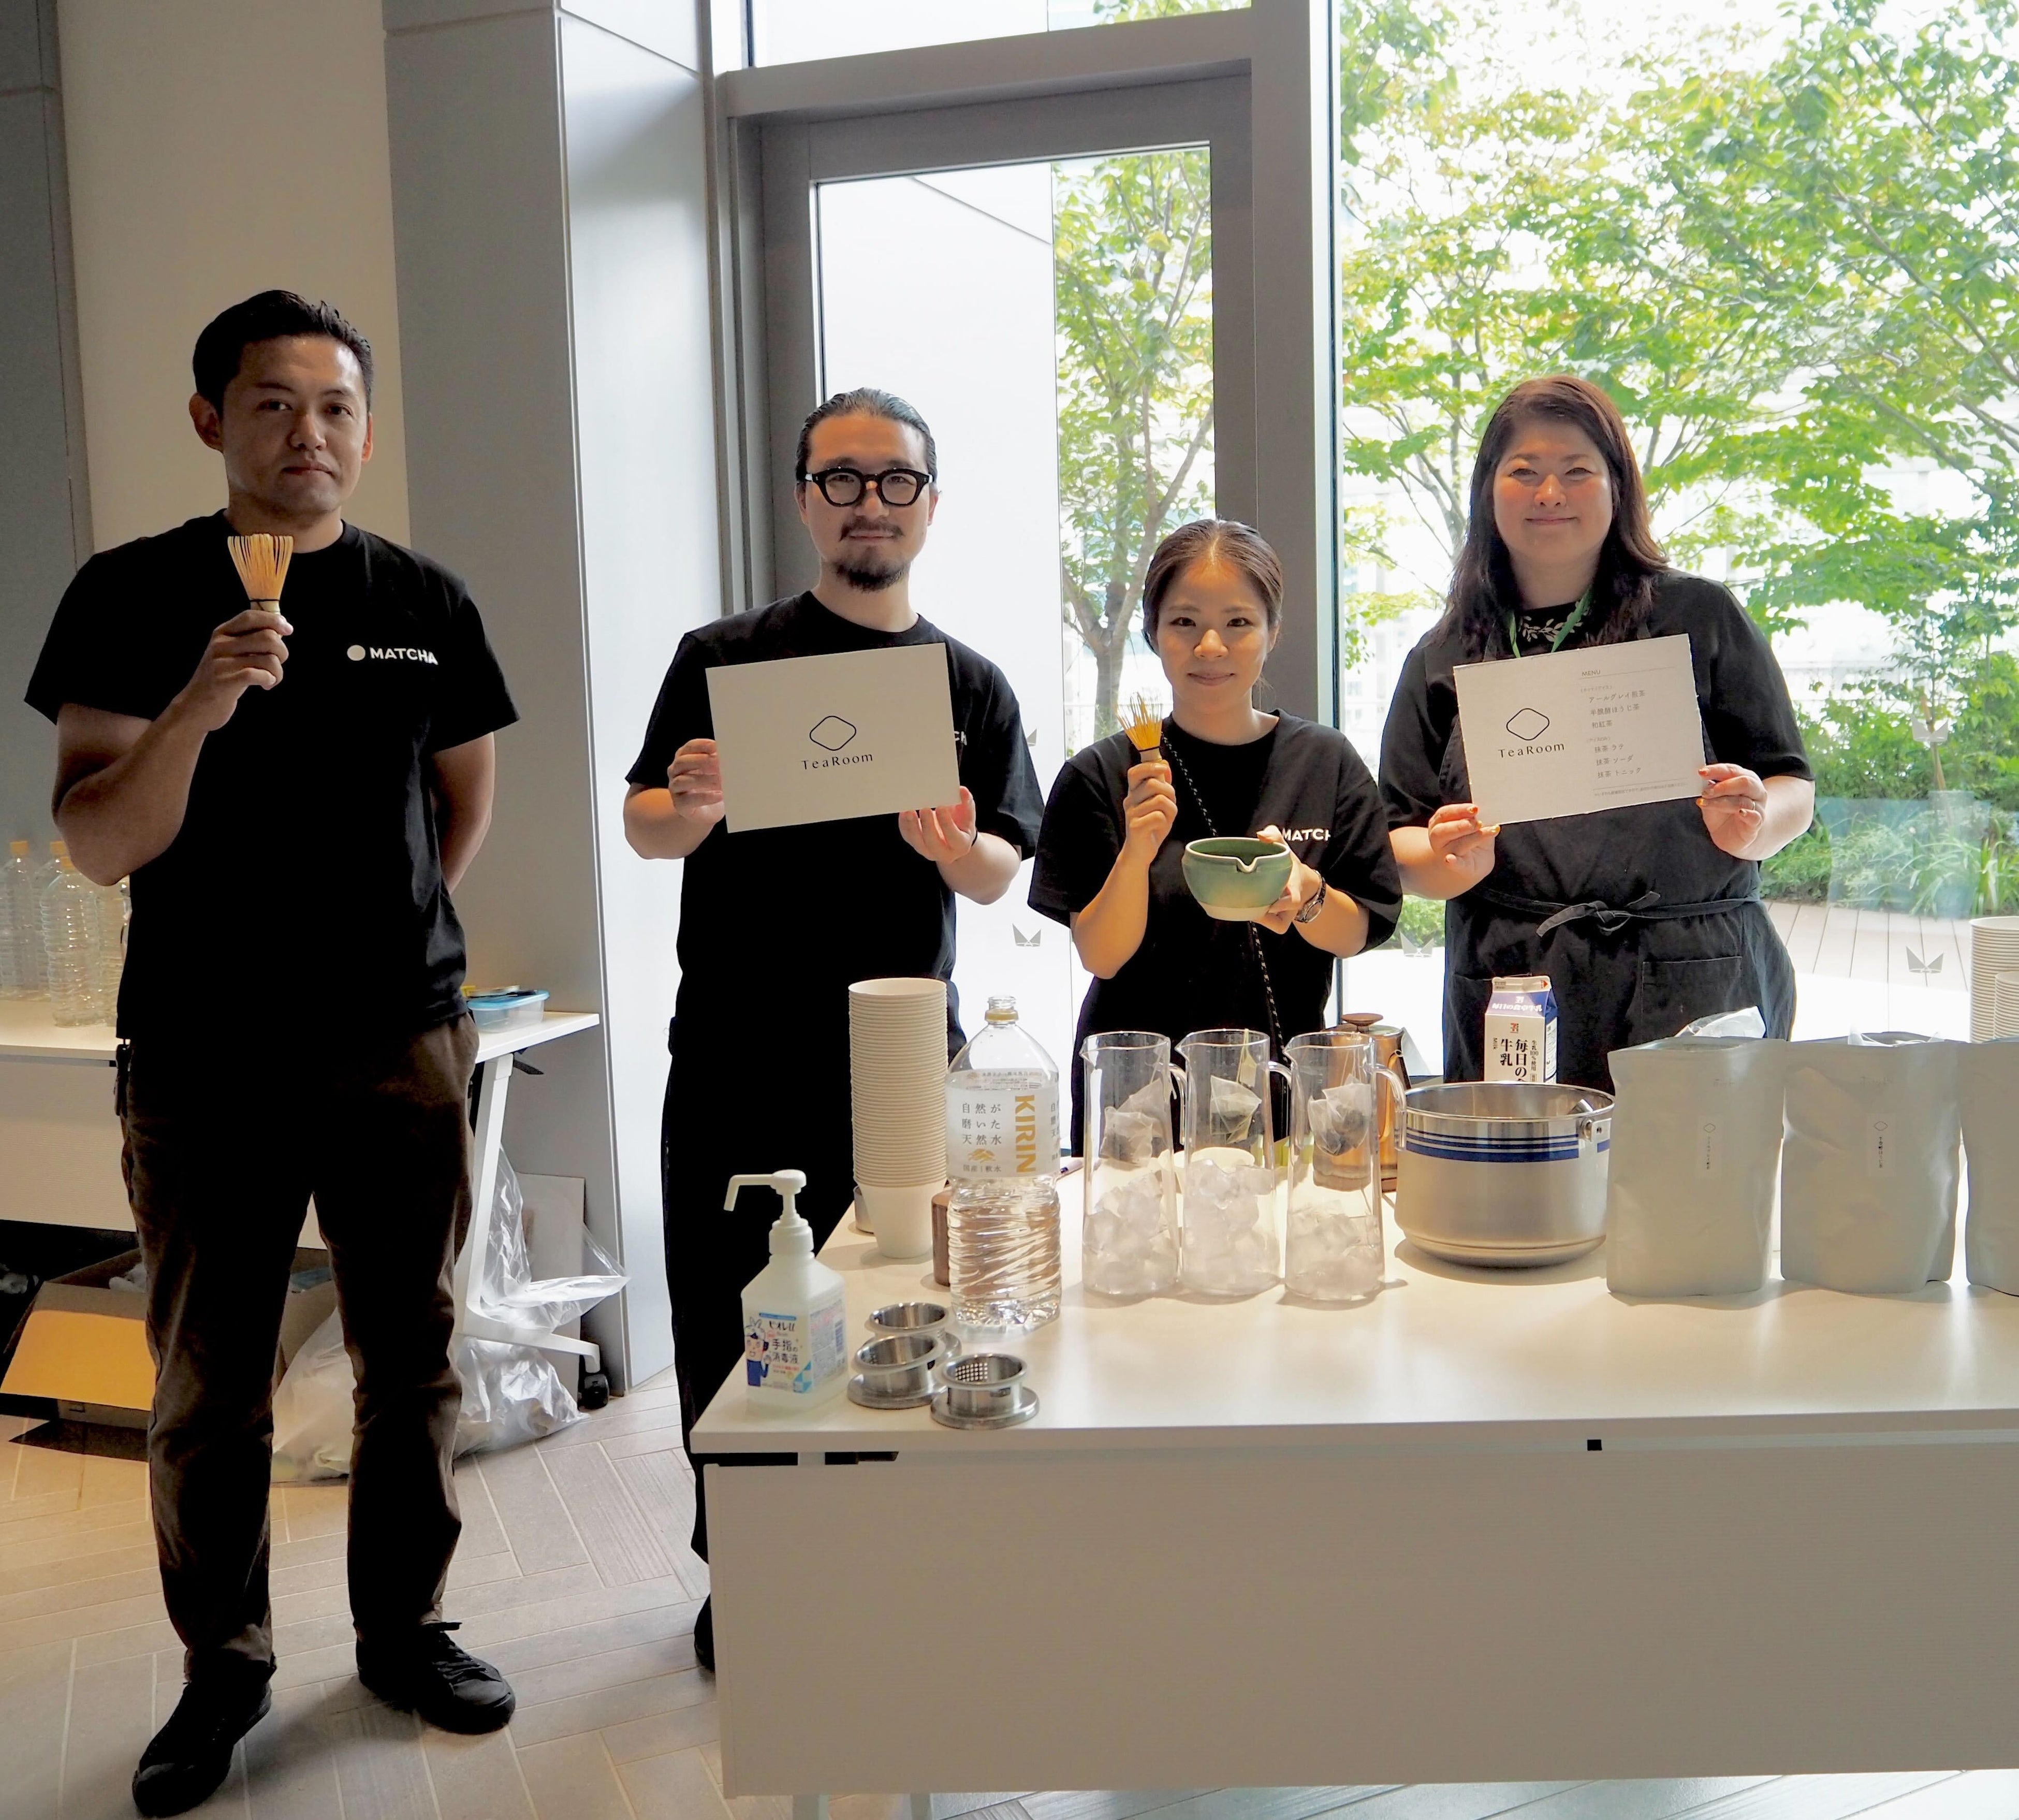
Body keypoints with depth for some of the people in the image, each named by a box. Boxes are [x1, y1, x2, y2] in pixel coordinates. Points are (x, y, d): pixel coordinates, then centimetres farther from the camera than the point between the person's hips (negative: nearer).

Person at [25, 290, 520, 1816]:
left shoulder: (426, 601, 5)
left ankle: (405, 1627, 27)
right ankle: (224, 1665, 24)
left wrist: (389, 934, 13)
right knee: (207, 1387, 7)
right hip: (205, 1057, -2)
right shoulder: (134, 594, -2)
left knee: (411, 1362, 10)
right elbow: (98, 843, -9)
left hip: (403, 1049, 2)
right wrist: (196, 706, -24)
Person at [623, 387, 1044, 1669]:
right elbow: (644, 827, 4)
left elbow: (1003, 880, 7)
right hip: (741, 1061, -1)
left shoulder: (973, 685, 11)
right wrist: (693, 807, -19)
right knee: (731, 1325, 4)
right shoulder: (727, 657, 5)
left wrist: (954, 846, -15)